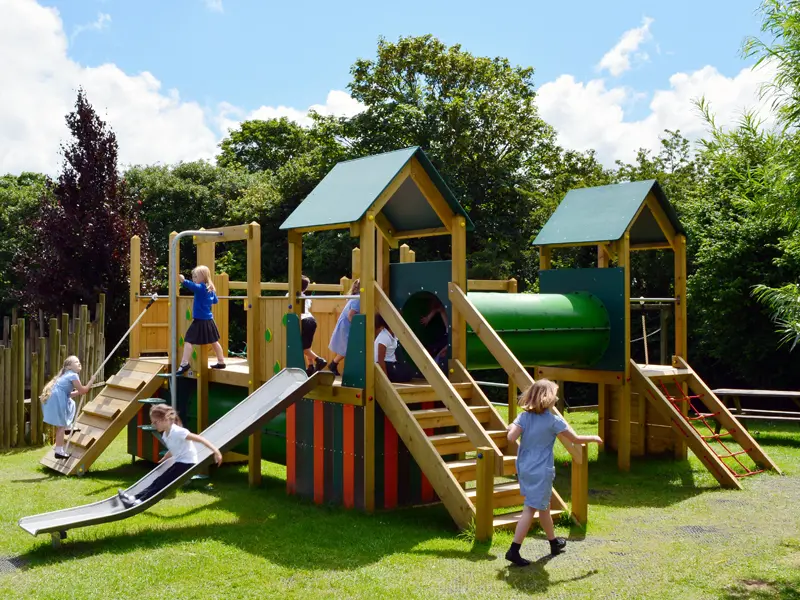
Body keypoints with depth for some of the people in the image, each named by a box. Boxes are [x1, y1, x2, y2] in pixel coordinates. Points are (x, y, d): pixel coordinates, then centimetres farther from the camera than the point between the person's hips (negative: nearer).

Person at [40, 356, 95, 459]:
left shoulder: (67, 375, 23)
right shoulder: (73, 375, -7)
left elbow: (69, 394, 26)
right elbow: (82, 390, -4)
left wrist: (85, 390, 24)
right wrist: (91, 381, 9)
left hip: (56, 399, 10)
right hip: (56, 400, -10)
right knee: (61, 426, -5)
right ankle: (59, 451, -4)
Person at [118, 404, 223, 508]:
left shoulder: (178, 431, -20)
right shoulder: (165, 435, 8)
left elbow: (199, 439, -25)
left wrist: (215, 451, -32)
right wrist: (162, 461, 42)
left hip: (187, 463, -8)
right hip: (178, 462, 8)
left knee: (163, 482, -15)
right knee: (158, 481, -3)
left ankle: (140, 501, -20)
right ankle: (135, 498, -9)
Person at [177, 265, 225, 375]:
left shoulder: (200, 288, -15)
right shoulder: (211, 289, 9)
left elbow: (192, 286, -37)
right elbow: (215, 300, 25)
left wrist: (183, 281, -53)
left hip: (199, 320, -9)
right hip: (209, 320, 9)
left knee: (188, 341, -9)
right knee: (214, 341, 20)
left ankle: (184, 364, -16)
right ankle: (221, 362, 31)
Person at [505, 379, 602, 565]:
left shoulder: (524, 416, -3)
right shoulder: (554, 421, -12)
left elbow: (511, 437, -15)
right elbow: (576, 439, -4)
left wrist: (512, 427, 7)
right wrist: (594, 438, 14)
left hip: (524, 468, 6)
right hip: (541, 471, -6)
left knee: (543, 506, 22)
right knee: (530, 509, -3)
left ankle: (554, 542, 39)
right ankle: (514, 550, -8)